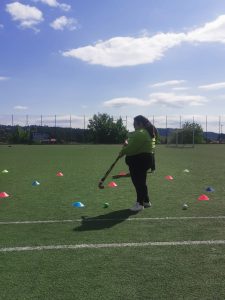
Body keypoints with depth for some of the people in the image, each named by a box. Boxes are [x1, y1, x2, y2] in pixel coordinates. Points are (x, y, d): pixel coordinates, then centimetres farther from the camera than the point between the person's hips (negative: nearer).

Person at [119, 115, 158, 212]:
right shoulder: (148, 132, 16)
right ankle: (146, 201, 27)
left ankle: (140, 203, 5)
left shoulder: (140, 133, -19)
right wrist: (128, 144, 2)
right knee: (141, 181, 18)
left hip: (139, 161, -11)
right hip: (146, 159, 11)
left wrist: (123, 151, -7)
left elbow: (132, 148, -23)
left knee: (138, 182, -2)